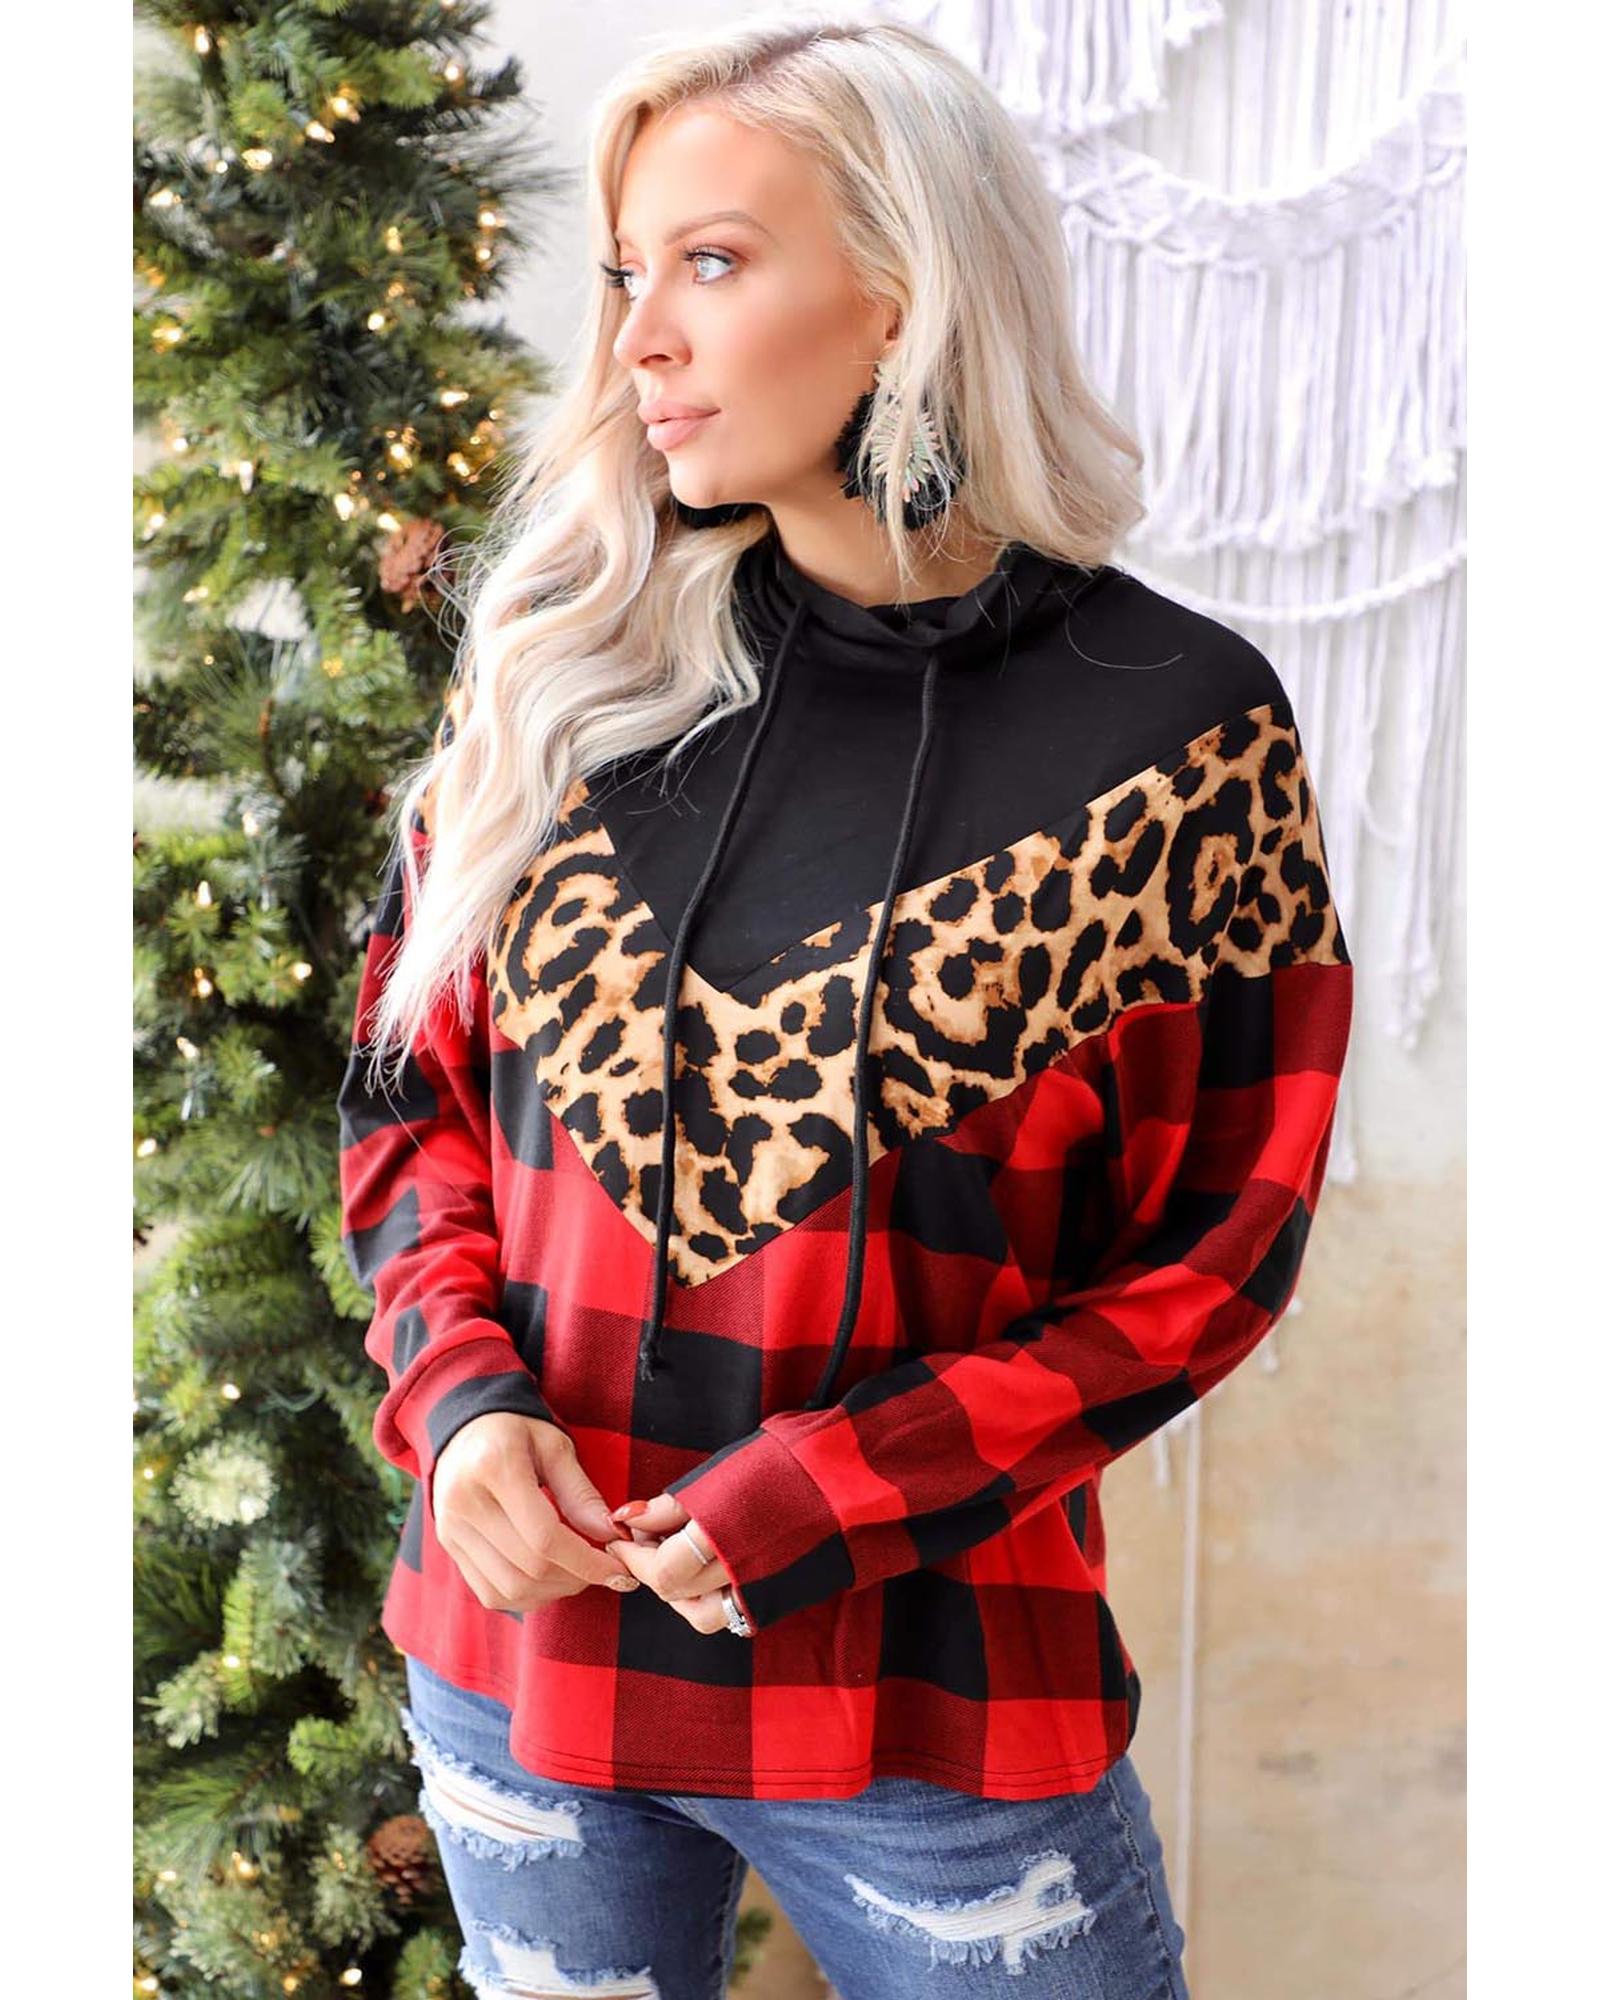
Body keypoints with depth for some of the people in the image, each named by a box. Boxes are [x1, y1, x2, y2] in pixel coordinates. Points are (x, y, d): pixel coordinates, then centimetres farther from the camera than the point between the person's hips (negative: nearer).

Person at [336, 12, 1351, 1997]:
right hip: (519, 1657, 3)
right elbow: (407, 1072, 7)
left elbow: (1209, 1252, -6)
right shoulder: (562, 665, -1)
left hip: (937, 1714, -2)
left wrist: (837, 1495, -14)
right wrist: (463, 1389, -10)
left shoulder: (1177, 726, -9)